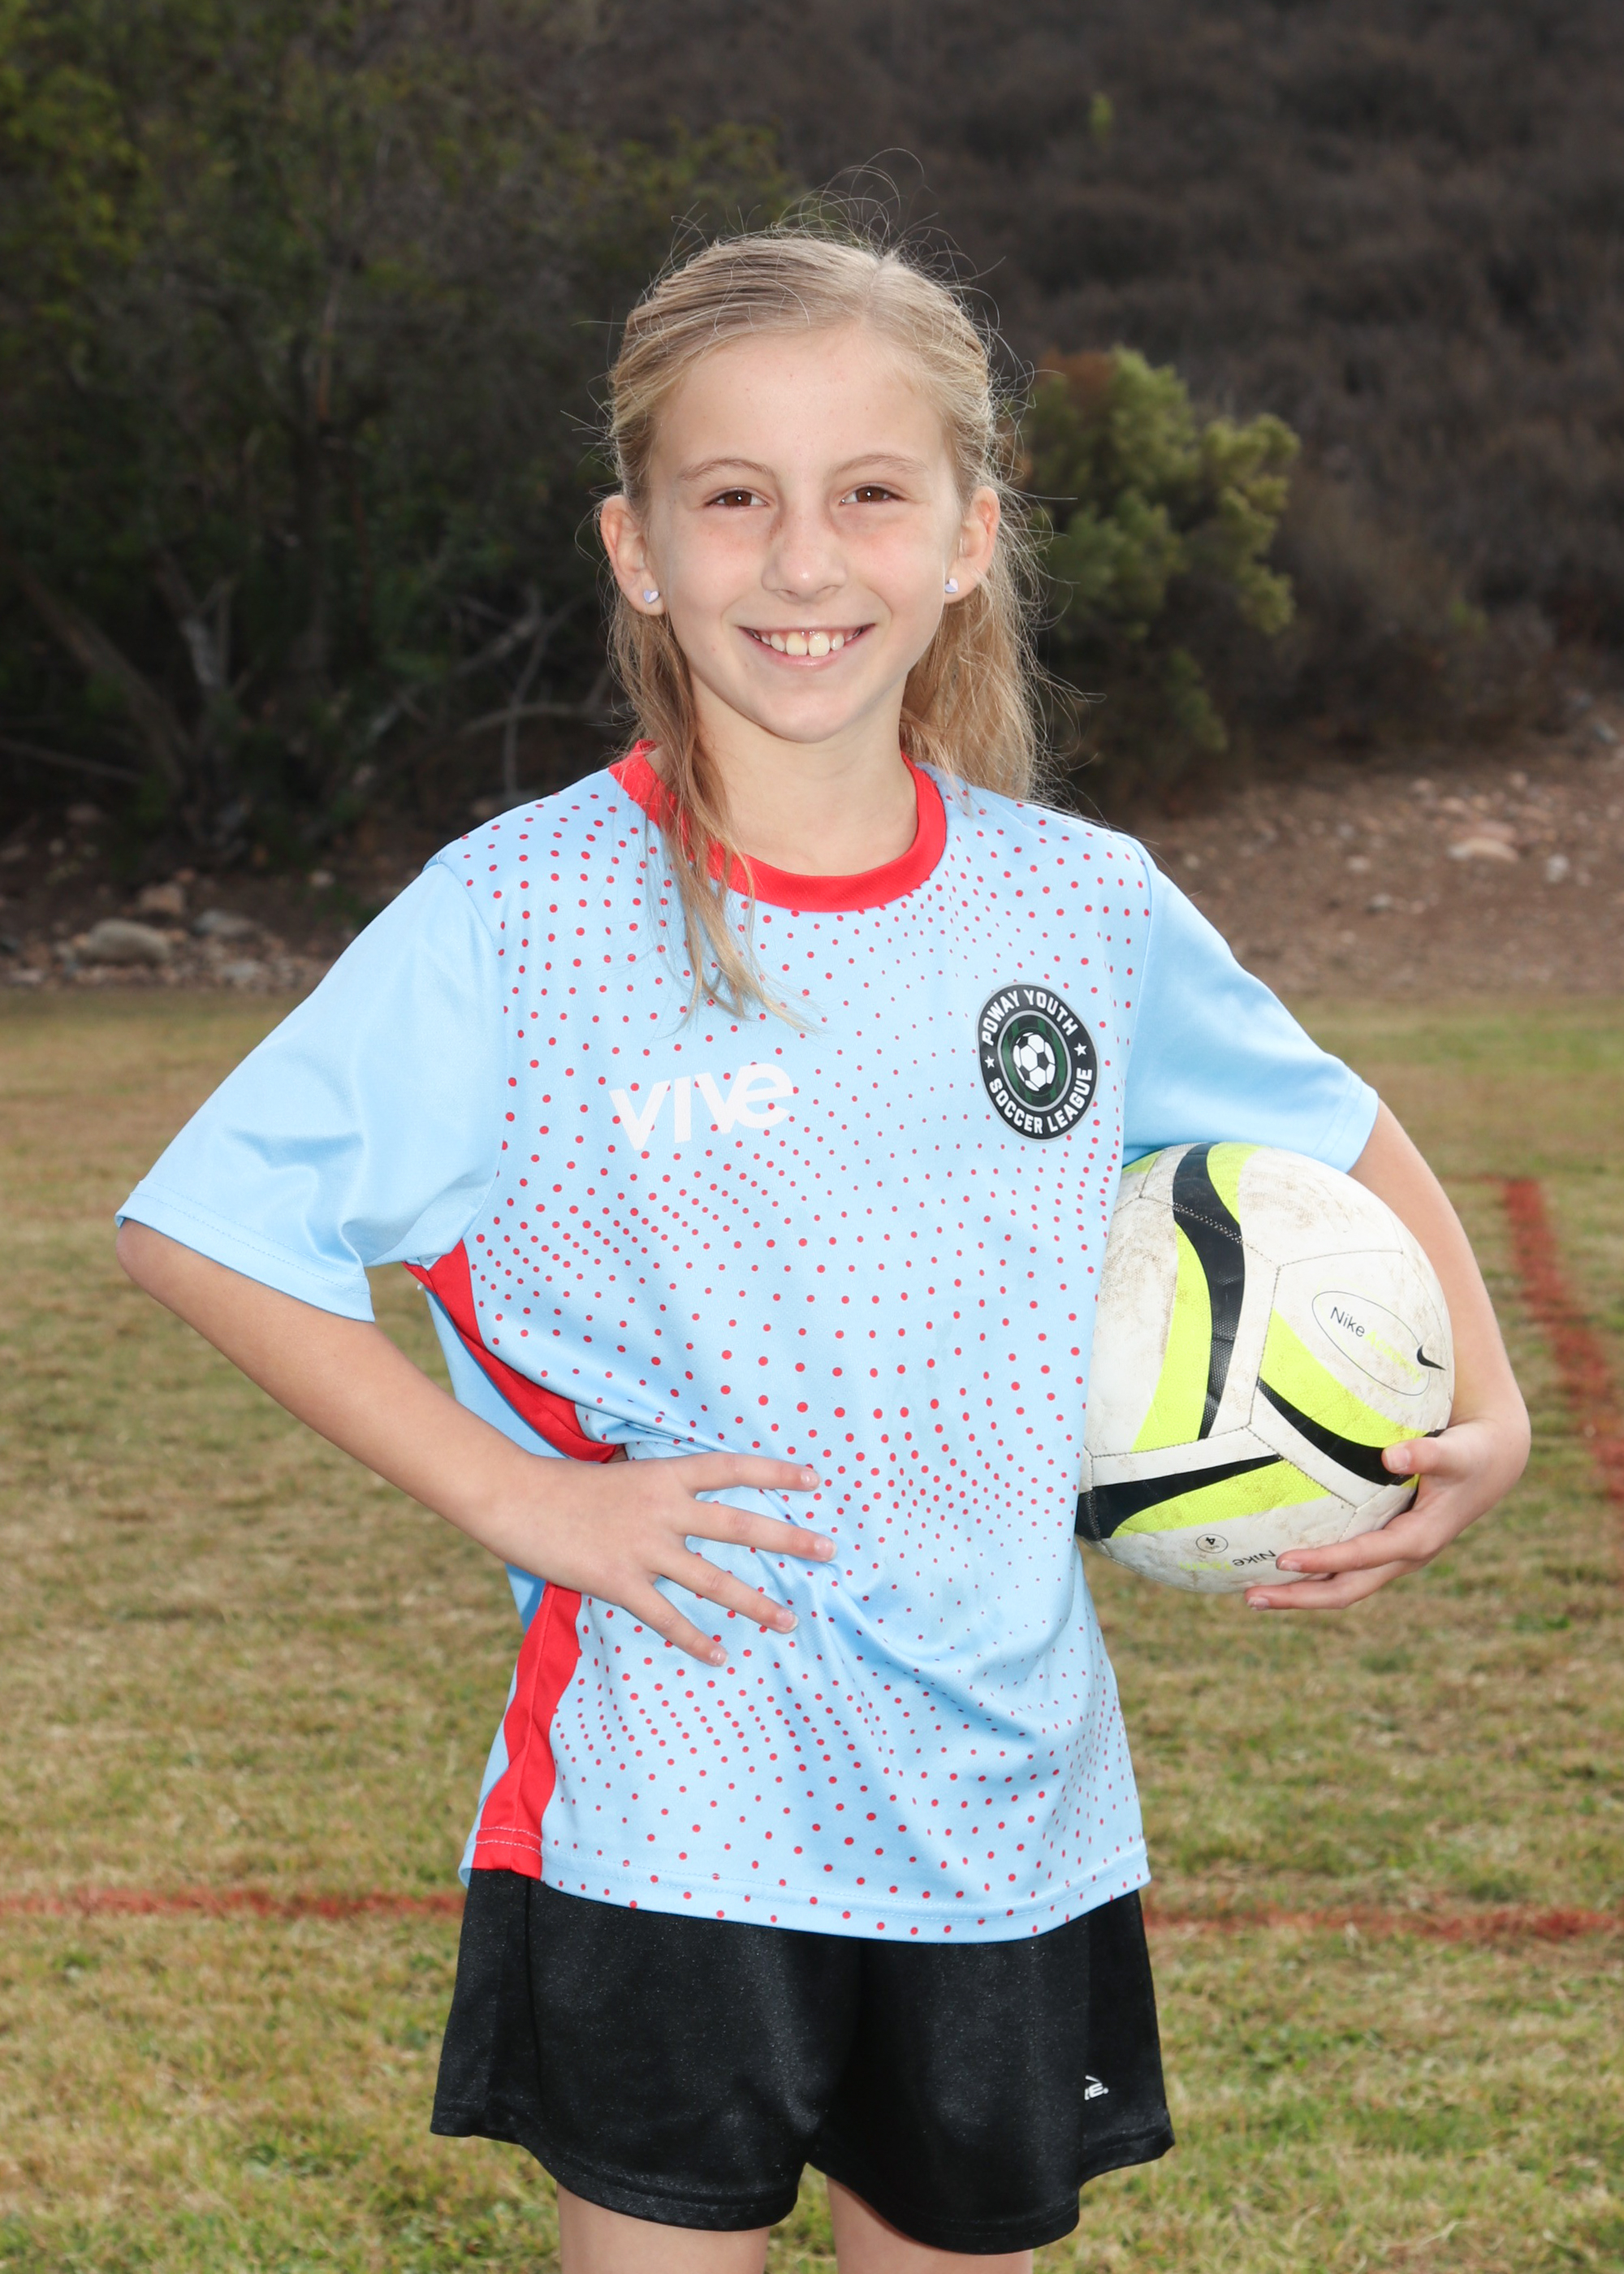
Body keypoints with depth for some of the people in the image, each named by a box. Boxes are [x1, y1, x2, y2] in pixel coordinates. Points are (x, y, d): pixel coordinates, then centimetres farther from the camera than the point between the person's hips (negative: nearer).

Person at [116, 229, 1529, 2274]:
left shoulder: (1085, 907, 0)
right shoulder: (518, 918, -11)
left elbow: (1337, 1137, 17)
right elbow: (199, 1224, -7)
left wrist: (1483, 1407, 2)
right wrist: (508, 1492, -14)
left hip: (1014, 1818, 4)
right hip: (659, 1842, -3)